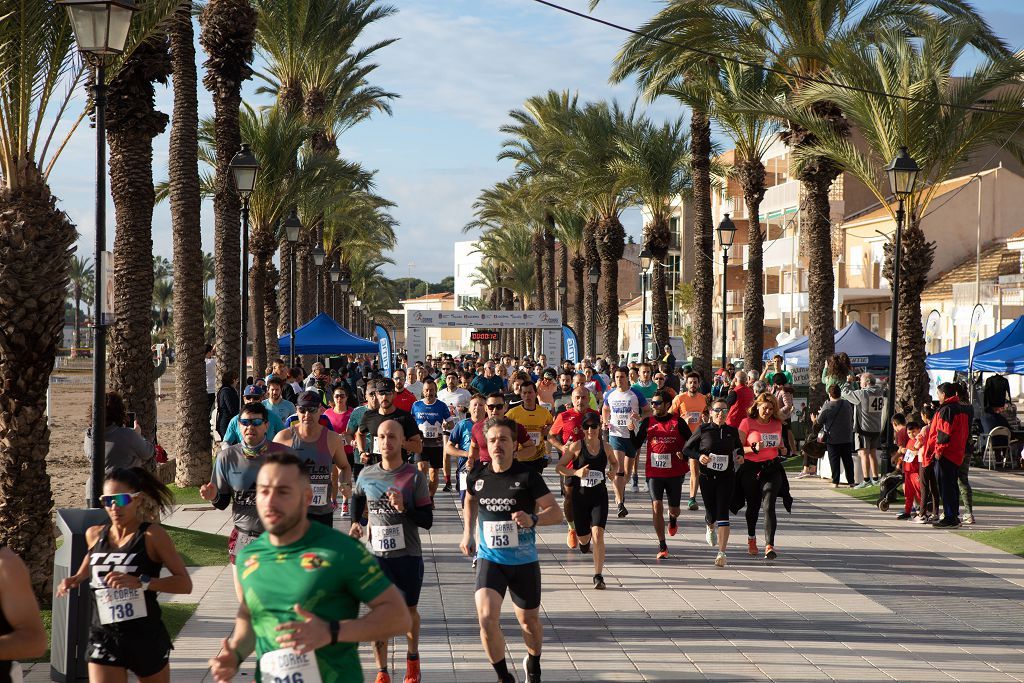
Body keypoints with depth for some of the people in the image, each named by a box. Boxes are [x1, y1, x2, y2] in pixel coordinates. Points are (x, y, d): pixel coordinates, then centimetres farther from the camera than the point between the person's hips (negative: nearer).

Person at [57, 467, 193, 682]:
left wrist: (140, 582, -29)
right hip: (104, 638, 2)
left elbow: (185, 584, -18)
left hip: (147, 638, -2)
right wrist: (76, 580, 5)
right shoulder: (94, 535, 2)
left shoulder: (152, 535, -12)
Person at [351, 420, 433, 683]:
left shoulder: (415, 476, -8)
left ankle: (413, 658, 40)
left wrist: (404, 508, -24)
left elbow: (427, 520, -8)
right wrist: (355, 523, 11)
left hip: (408, 555, -1)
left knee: (409, 612, 14)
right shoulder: (367, 474, 1)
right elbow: (357, 497, 25)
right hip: (376, 554, 1)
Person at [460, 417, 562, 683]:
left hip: (524, 561, -1)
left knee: (529, 621, 15)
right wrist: (468, 532, 17)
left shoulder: (528, 476, -11)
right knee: (487, 619, -18)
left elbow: (556, 513, -10)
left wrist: (533, 520, -28)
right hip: (490, 560, 1)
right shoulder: (477, 477, -2)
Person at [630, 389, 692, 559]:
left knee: (674, 509, 10)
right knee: (657, 507, -11)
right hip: (654, 472, 0)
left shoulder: (678, 422, -2)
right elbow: (636, 445, 4)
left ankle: (673, 520, 50)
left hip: (675, 472, 0)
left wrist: (684, 455, -11)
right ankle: (662, 547, -5)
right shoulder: (648, 422, 3)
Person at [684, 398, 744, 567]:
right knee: (711, 513, 10)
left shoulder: (732, 431, 4)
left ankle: (722, 552, -13)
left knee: (723, 513, -11)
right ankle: (711, 527, 50)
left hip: (727, 478, 0)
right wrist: (699, 456, -15)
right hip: (707, 477, 0)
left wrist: (740, 457, 1)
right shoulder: (703, 430, -3)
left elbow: (739, 447, 22)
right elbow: (687, 448, 2)